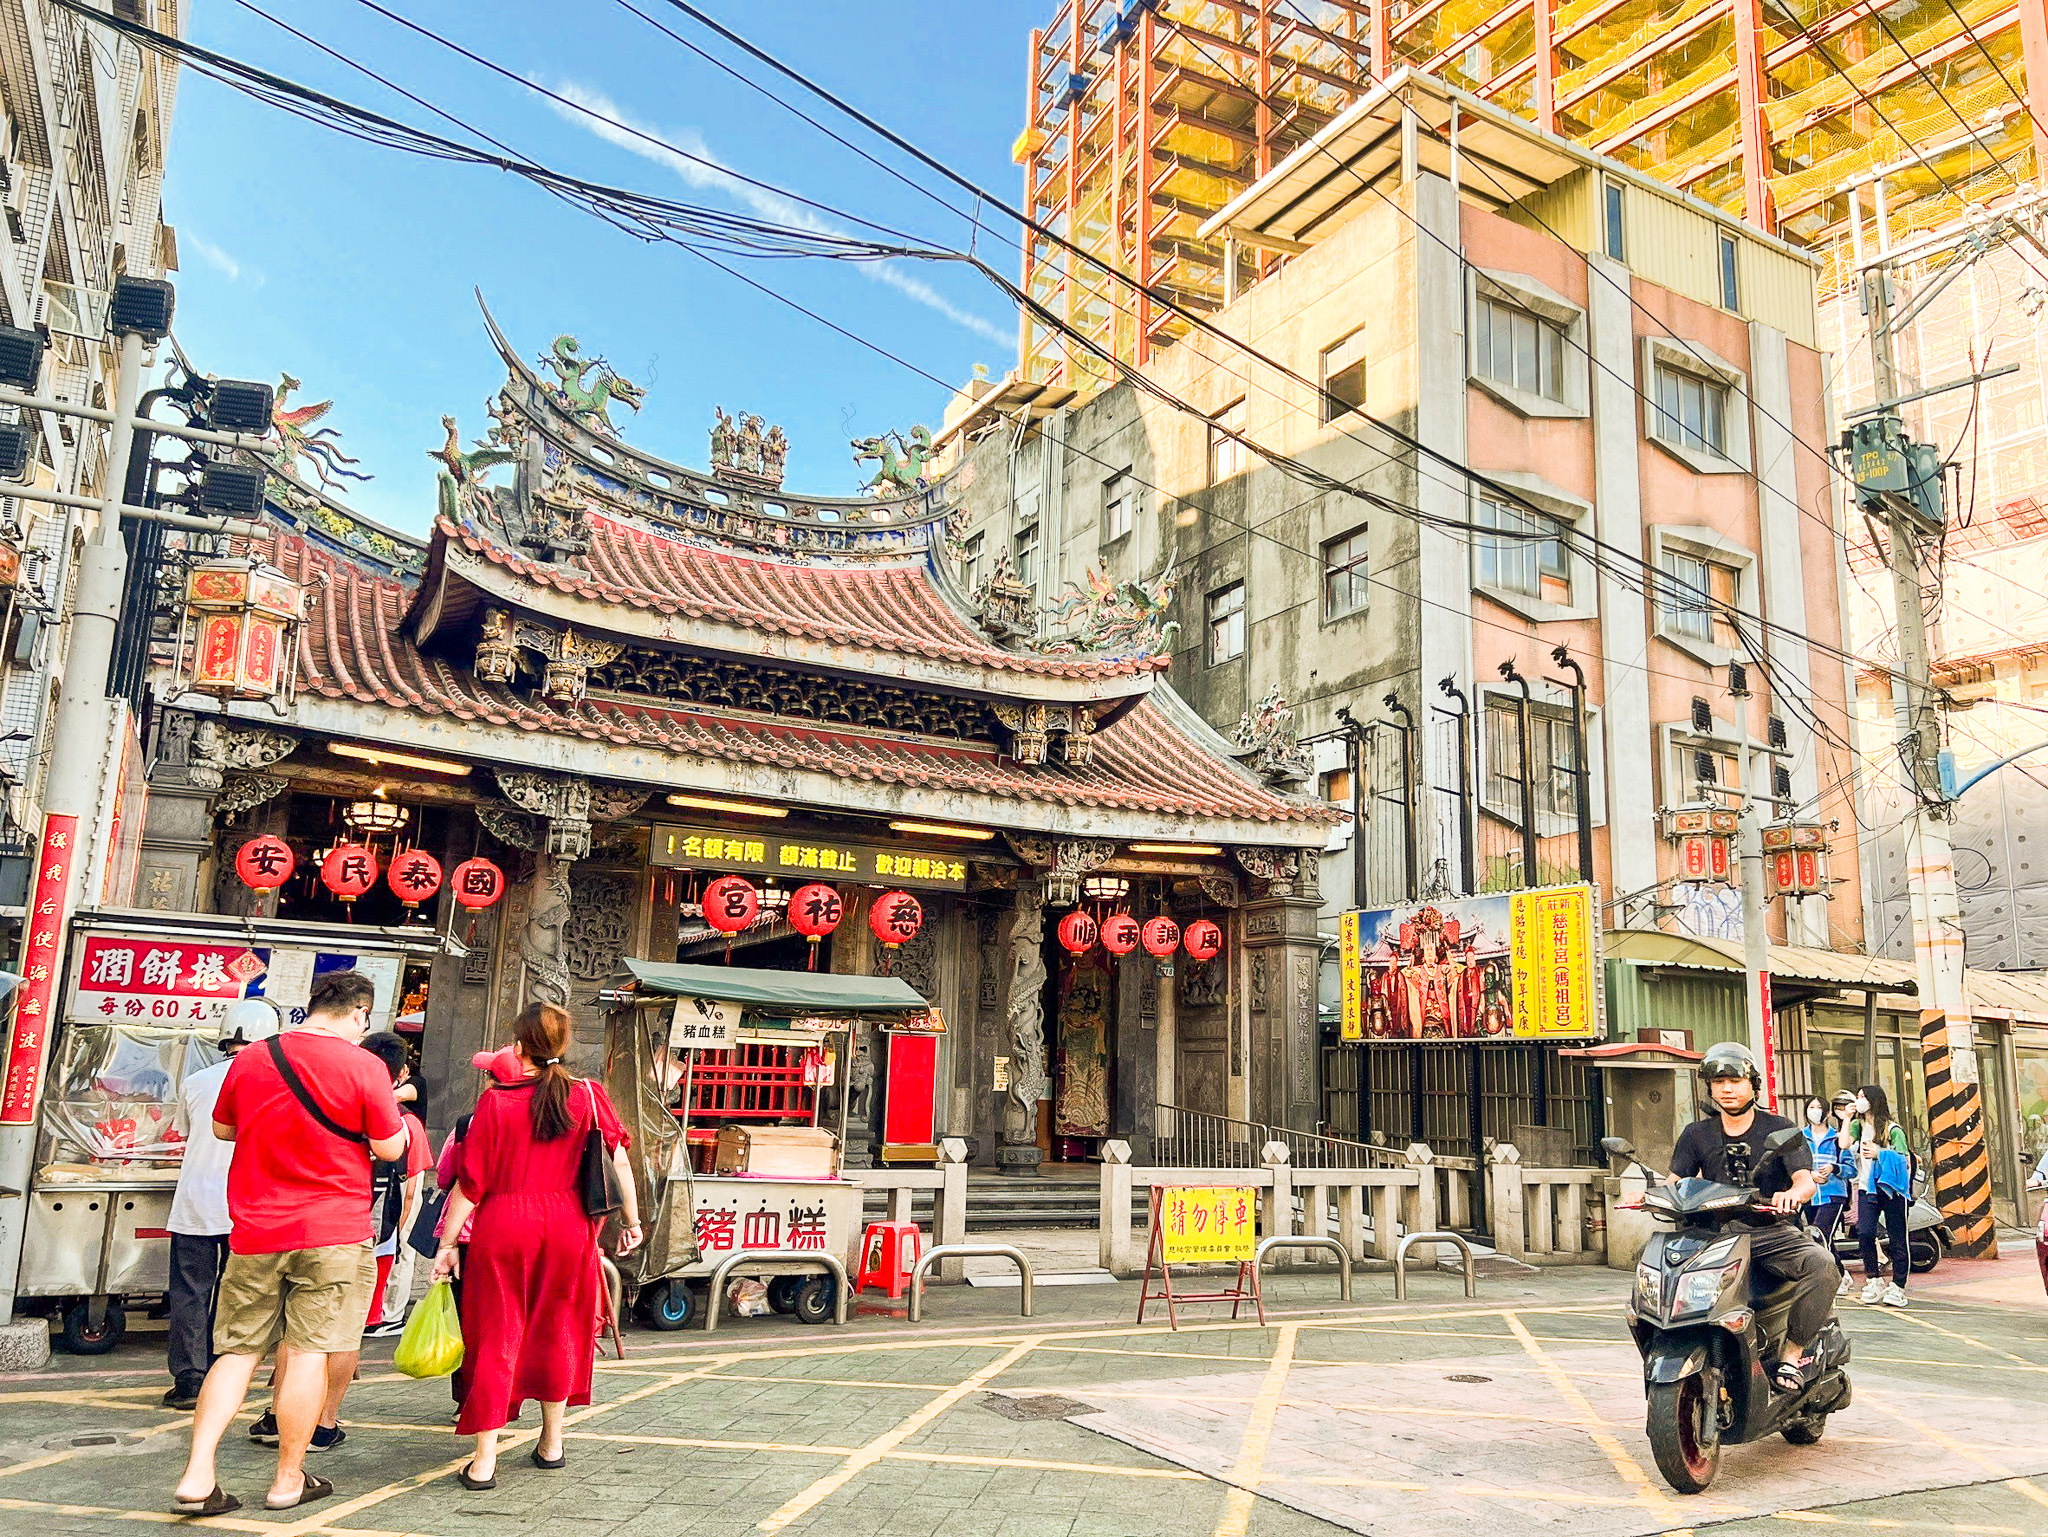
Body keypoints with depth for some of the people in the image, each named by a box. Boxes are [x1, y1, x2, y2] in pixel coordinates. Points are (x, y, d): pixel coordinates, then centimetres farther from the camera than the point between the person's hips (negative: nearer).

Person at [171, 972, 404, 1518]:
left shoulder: (250, 1059, 4)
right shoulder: (362, 1065, -11)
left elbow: (222, 1128, 19)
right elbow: (389, 1148, -7)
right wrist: (396, 1117, 12)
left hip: (254, 1233, 4)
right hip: (334, 1234, -4)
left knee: (239, 1350, 12)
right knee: (307, 1352, 3)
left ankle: (197, 1477, 6)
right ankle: (288, 1480, 12)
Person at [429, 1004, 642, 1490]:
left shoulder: (496, 1101, -6)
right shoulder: (589, 1095, -2)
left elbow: (470, 1182, -5)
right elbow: (619, 1162, -1)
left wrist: (447, 1243, 2)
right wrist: (632, 1220, 8)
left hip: (502, 1226, -2)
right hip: (567, 1229, 2)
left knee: (497, 1337, 7)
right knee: (556, 1331, 17)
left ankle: (484, 1461, 7)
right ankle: (551, 1442, 30)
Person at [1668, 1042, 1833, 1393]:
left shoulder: (1780, 1129, 6)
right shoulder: (1696, 1135, 12)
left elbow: (1806, 1180, -7)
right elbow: (1676, 1182, 4)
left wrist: (1793, 1193, -32)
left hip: (1771, 1232, -1)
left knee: (1820, 1265, -30)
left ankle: (1793, 1351, -16)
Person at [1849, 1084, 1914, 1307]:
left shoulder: (1893, 1129, -1)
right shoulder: (1858, 1125, 12)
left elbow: (1903, 1157, -9)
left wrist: (1880, 1152, -24)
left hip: (1891, 1188, -3)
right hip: (1867, 1188, 3)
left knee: (1897, 1239, -1)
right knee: (1864, 1233, -12)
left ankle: (1897, 1287, 6)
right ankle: (1874, 1280, 0)